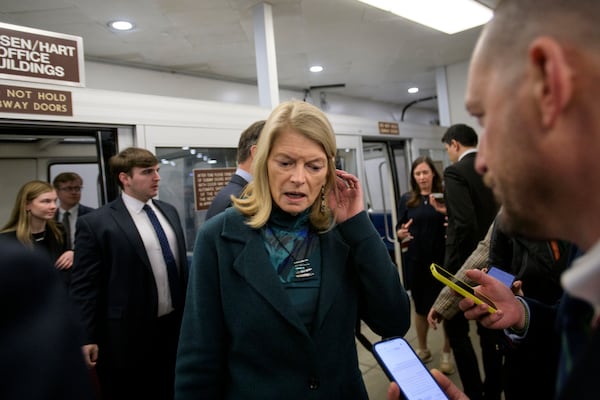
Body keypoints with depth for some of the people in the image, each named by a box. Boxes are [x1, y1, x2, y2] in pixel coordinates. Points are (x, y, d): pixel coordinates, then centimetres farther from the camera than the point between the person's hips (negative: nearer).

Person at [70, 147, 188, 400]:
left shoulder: (169, 212, 7)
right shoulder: (95, 223, -12)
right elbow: (84, 287, -11)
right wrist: (87, 339, -11)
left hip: (174, 327, 6)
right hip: (128, 336, -5)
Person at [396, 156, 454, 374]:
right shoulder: (407, 199, 3)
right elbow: (399, 228, 5)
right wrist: (401, 233, -17)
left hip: (442, 260, -2)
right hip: (415, 261, 2)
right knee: (420, 306, 15)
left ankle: (447, 353, 25)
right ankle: (422, 349, 34)